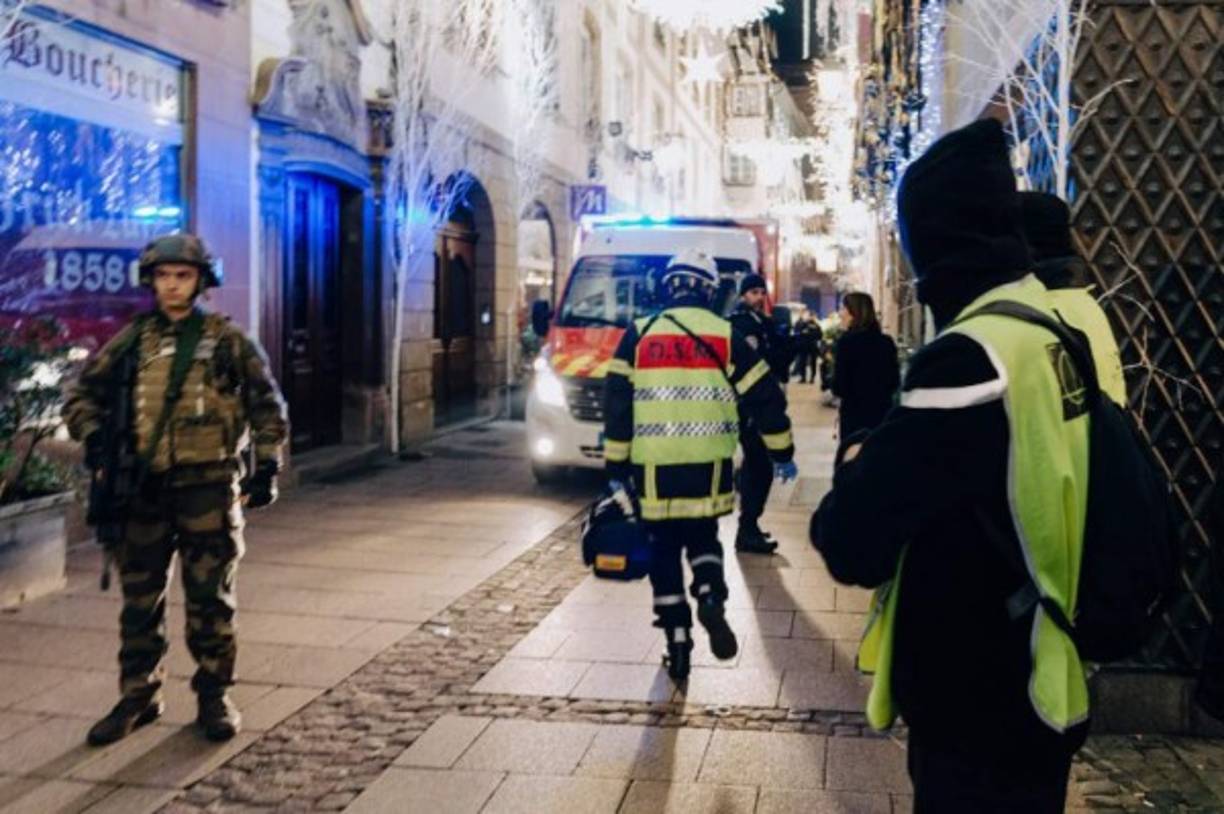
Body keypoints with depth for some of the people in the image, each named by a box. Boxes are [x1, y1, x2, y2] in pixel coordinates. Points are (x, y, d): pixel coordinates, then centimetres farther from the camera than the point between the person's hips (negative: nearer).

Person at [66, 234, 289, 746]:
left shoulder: (227, 340, 2)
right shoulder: (131, 341, 9)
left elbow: (267, 404, 4)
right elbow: (83, 394, 13)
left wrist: (267, 465, -3)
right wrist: (92, 435, -6)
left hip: (208, 488, -3)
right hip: (144, 489, 3)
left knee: (210, 600, 4)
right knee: (140, 601, 9)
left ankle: (214, 698, 17)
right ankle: (138, 697, 23)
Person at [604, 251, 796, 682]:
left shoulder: (639, 335, 2)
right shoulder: (725, 336, 2)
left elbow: (616, 402, 0)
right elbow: (765, 396, 3)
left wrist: (616, 465, 6)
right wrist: (782, 453, 14)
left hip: (653, 466, -1)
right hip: (708, 465, 1)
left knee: (665, 548, 10)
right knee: (702, 537, 20)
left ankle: (677, 642, 9)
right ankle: (711, 598, -8)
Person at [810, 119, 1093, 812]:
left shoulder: (971, 357, -25)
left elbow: (851, 544, -24)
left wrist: (859, 466, -5)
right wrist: (892, 461, 5)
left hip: (977, 707, -8)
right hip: (1041, 687, 8)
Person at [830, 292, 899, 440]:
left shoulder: (847, 341, -11)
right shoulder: (886, 341, 6)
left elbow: (839, 386, -13)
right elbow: (895, 381, 11)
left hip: (855, 414, -6)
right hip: (883, 411, 6)